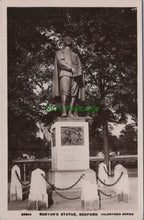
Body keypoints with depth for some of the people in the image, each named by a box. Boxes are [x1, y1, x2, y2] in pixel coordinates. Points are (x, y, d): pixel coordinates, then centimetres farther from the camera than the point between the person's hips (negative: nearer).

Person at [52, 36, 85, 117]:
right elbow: (61, 61, 0)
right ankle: (64, 111, -28)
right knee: (64, 91, -21)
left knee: (74, 93, -10)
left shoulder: (75, 55, 32)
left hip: (75, 75, 4)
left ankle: (70, 111, -11)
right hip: (65, 73, -4)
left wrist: (79, 74, -2)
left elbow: (79, 66, 21)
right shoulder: (60, 53, 20)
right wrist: (71, 68, -14)